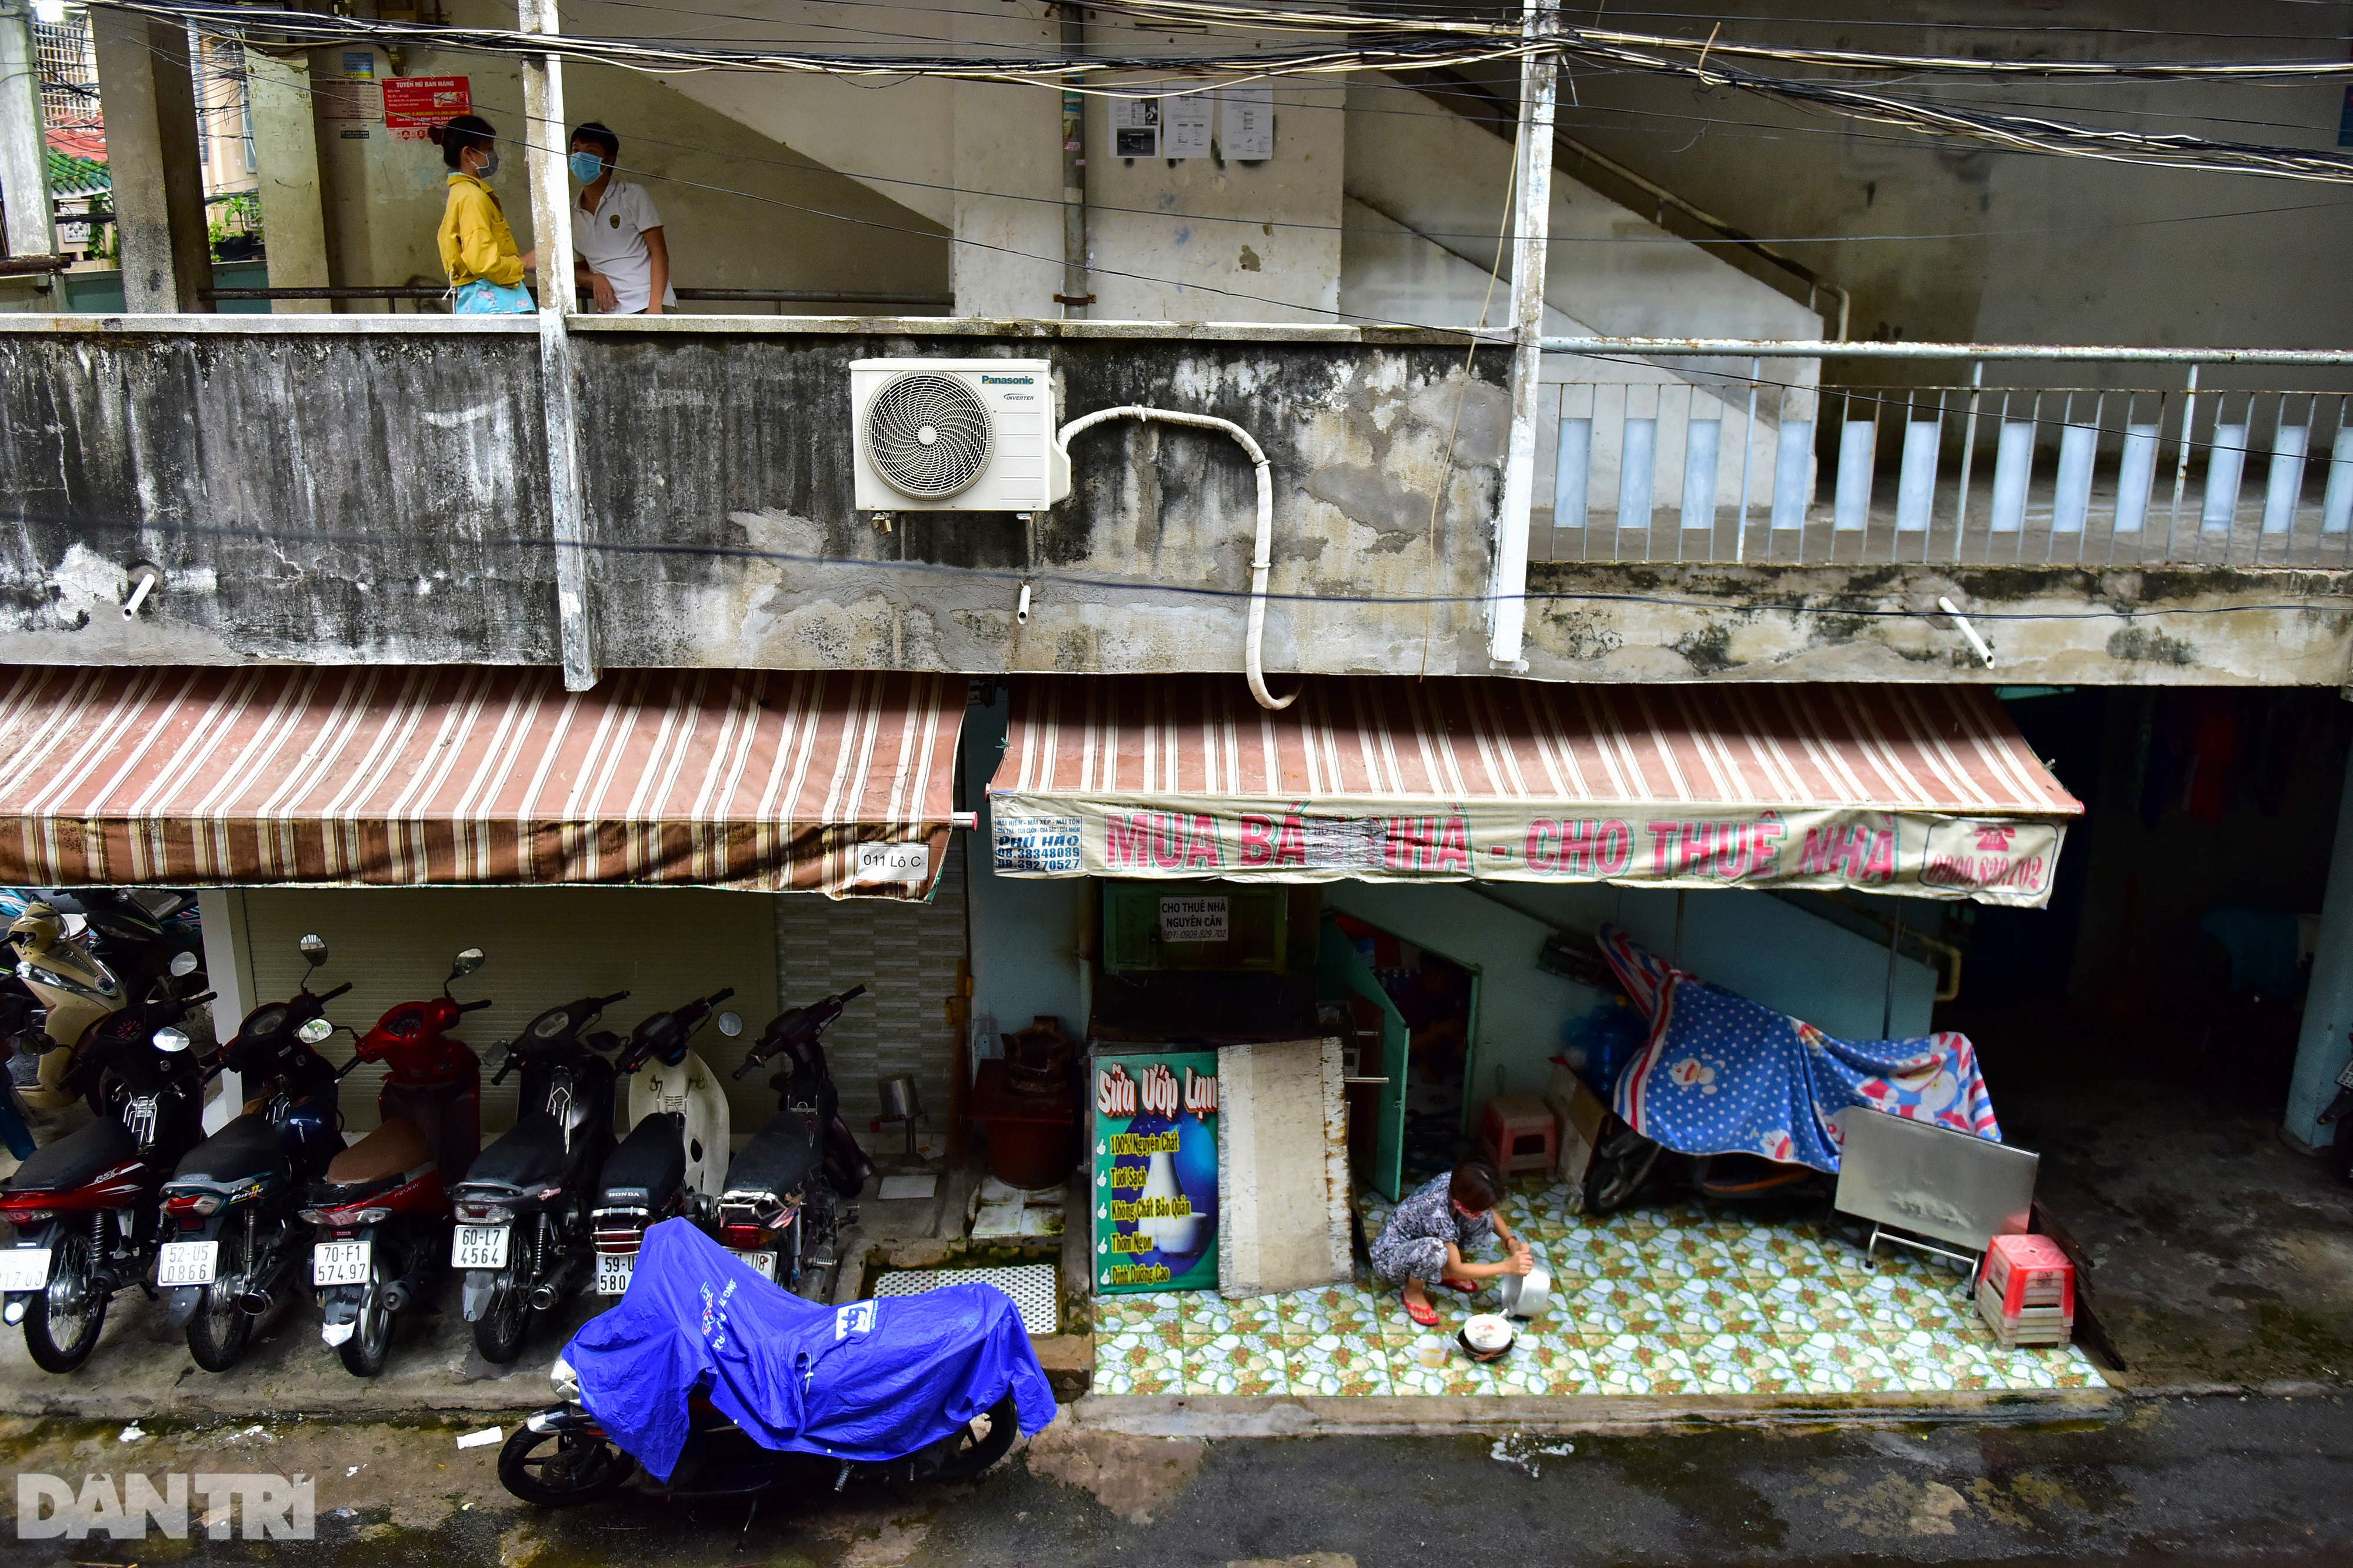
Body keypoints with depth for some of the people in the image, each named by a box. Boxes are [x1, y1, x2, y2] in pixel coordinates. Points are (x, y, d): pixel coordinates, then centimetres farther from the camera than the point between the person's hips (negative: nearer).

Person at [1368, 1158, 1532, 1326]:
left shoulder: (1457, 1183, -19)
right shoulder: (1438, 1214, -37)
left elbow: (1491, 1212, 3)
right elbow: (1457, 1270, -23)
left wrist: (1512, 1242, -12)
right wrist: (1507, 1267, -22)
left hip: (1417, 1240, 7)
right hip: (1388, 1255, -7)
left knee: (1485, 1218, -9)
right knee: (1435, 1250, -40)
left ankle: (1444, 1272, 8)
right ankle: (1413, 1293, -9)